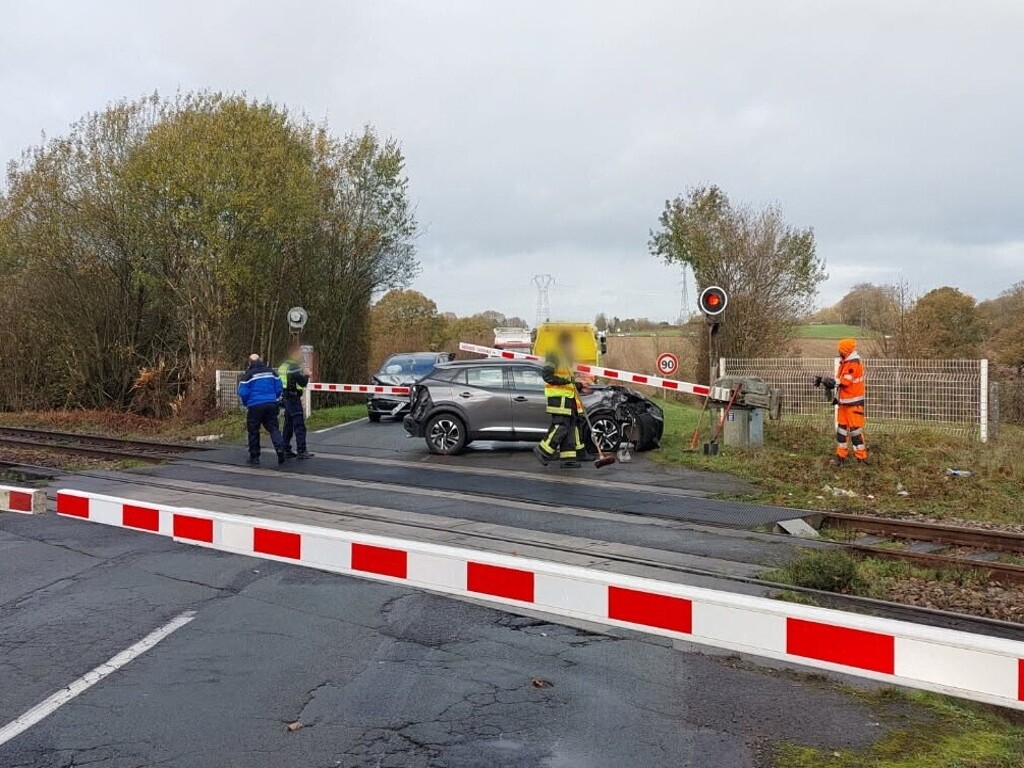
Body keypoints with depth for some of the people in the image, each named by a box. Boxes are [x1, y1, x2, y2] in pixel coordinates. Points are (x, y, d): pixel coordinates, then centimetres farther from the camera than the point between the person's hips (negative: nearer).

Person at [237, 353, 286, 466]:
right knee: (273, 428, 9)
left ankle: (254, 457, 12)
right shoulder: (271, 371, 8)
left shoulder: (248, 375, -4)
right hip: (271, 405, 3)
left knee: (253, 431, 8)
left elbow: (243, 393, -5)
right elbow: (279, 388, 8)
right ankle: (280, 447, -15)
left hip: (255, 406, -3)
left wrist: (246, 404, 13)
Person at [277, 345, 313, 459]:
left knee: (288, 424, 14)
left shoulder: (282, 366, 13)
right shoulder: (294, 367, -16)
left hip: (285, 398, 9)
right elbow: (303, 382, -21)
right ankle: (301, 451, -9)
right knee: (299, 425, -7)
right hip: (293, 398, -9)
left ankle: (286, 450, 17)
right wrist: (306, 375, 1)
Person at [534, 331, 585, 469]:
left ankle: (568, 458, 8)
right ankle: (543, 451, -4)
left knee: (571, 426, 6)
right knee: (561, 426, -15)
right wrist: (565, 381, -22)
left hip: (568, 397, 10)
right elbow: (547, 376, -17)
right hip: (558, 397, -10)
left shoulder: (567, 358, 22)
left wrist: (578, 385, 15)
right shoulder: (554, 356, -9)